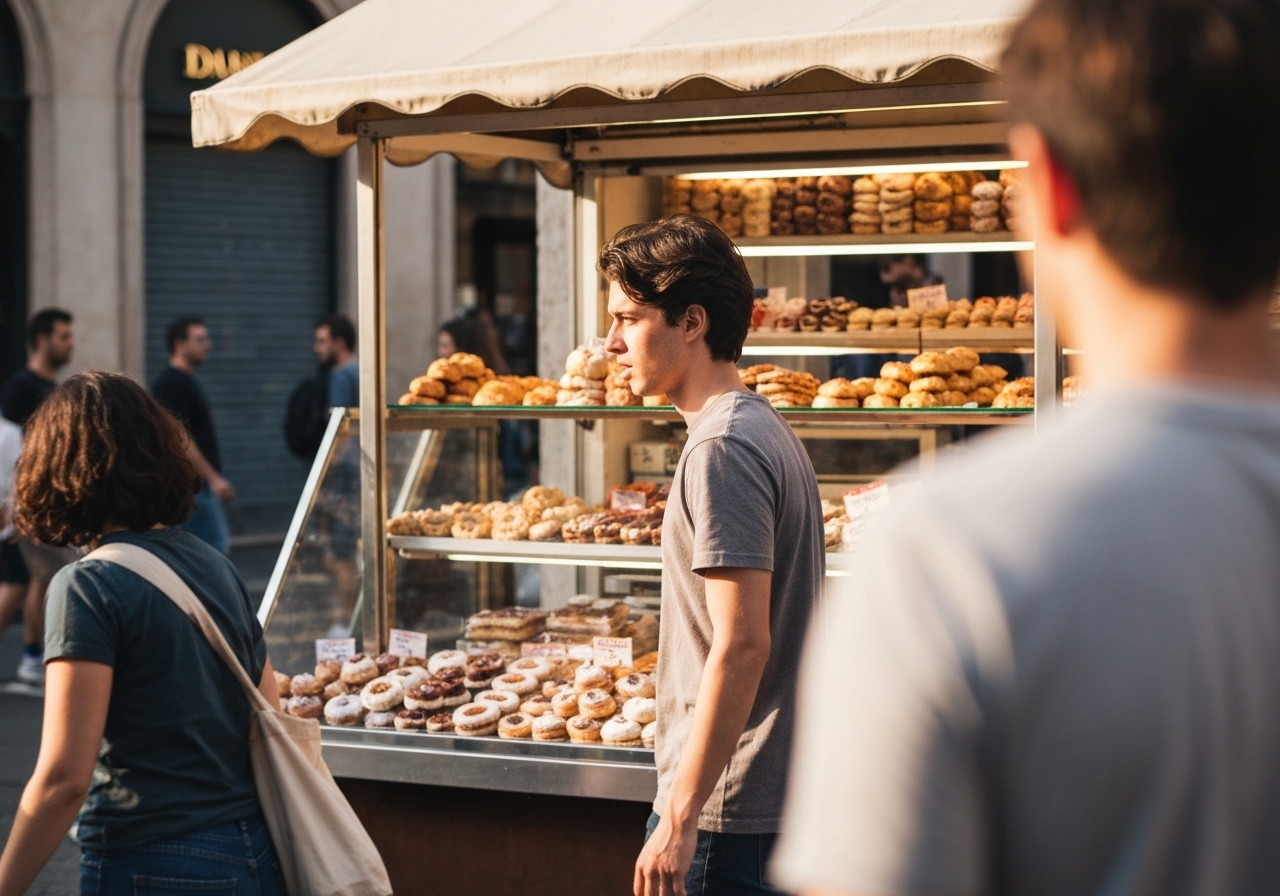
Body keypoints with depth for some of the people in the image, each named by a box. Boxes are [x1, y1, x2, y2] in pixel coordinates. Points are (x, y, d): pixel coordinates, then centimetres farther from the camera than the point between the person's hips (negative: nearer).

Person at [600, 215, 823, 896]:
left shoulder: (723, 449, -17)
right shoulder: (767, 430, 14)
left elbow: (741, 644, -22)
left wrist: (679, 816, -21)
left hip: (728, 810, -10)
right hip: (780, 797, 10)